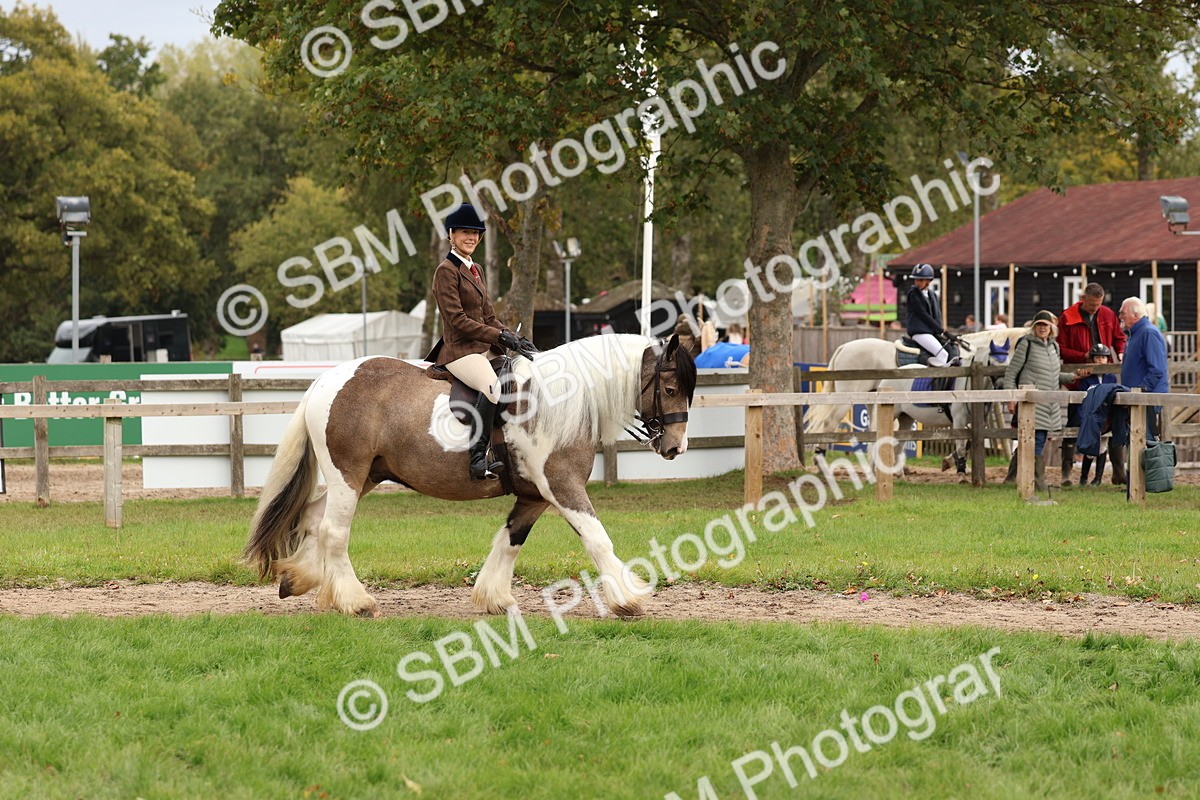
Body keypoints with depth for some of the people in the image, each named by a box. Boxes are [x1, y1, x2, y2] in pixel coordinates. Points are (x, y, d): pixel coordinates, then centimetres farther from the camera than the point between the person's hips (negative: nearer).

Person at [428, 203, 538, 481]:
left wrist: (513, 338, 3)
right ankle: (478, 458, -38)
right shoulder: (446, 271, -6)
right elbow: (457, 320, -15)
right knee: (494, 386, -36)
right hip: (459, 350, -9)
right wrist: (500, 337, -17)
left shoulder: (475, 270, 21)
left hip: (484, 349, 9)